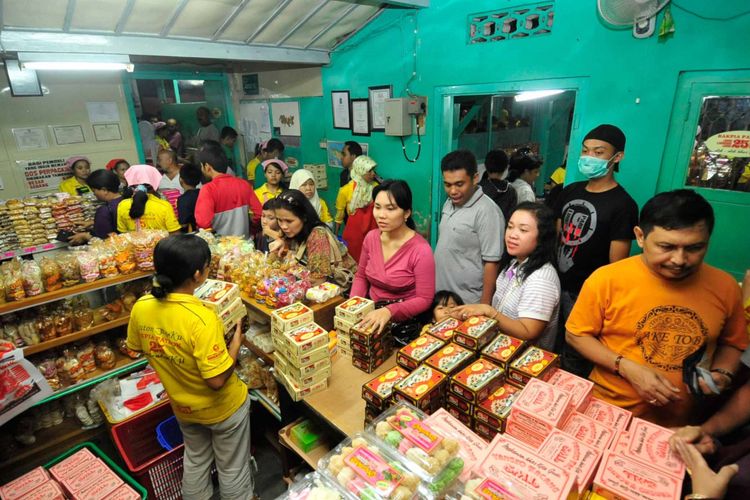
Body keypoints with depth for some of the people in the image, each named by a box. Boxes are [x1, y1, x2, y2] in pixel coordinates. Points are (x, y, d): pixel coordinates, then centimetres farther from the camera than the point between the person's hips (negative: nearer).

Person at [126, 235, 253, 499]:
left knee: (195, 460, 31)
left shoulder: (140, 308, -17)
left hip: (182, 406, 6)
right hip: (222, 407, -6)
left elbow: (138, 348, 3)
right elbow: (217, 380, -30)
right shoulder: (201, 319, -37)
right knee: (232, 468, 21)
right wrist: (236, 343, -18)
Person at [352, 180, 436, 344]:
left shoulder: (421, 250, -20)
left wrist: (389, 311, -28)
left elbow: (424, 300, -16)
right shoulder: (371, 237, -3)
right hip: (371, 314, 5)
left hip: (403, 324, -5)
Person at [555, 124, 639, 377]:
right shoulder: (570, 191, 5)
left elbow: (616, 265, -14)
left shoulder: (623, 204, -14)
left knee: (575, 365, 10)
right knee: (550, 351, 23)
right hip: (556, 286, 6)